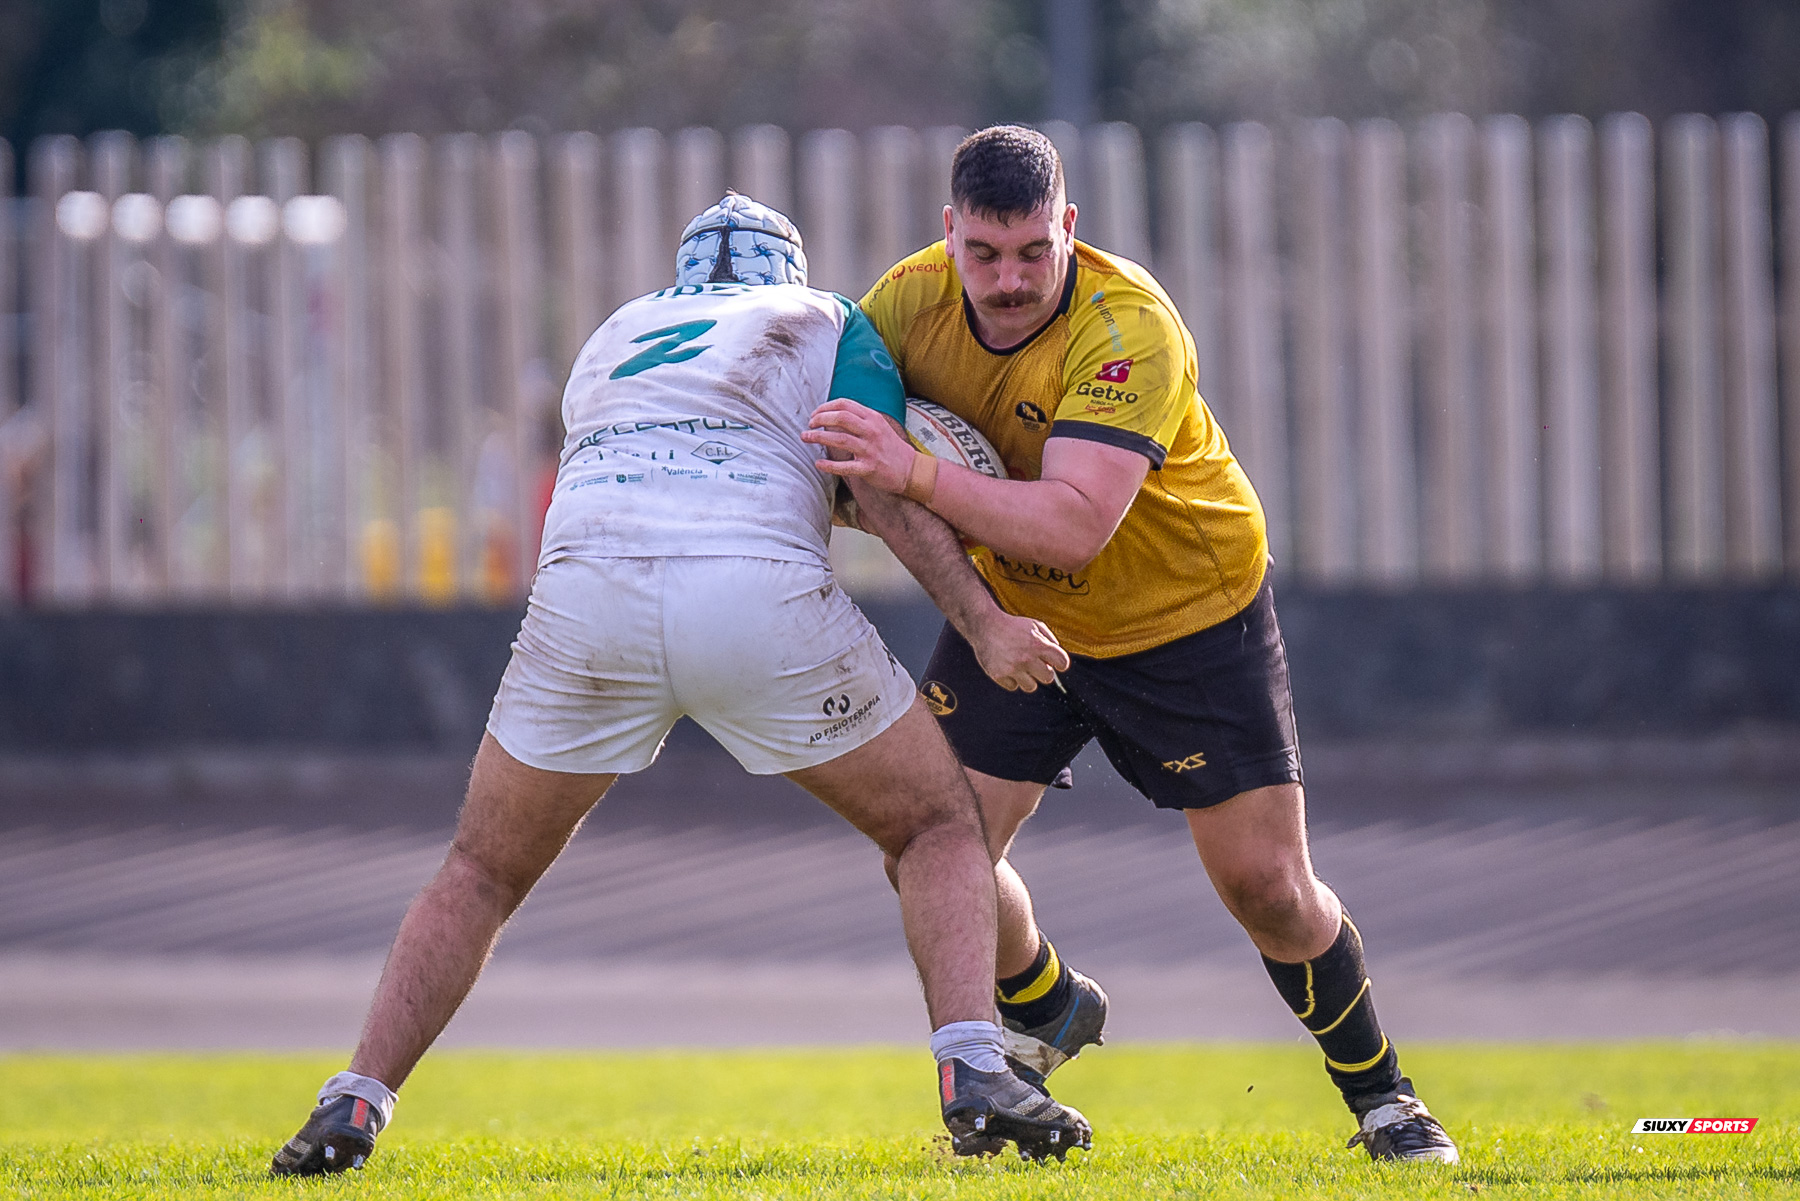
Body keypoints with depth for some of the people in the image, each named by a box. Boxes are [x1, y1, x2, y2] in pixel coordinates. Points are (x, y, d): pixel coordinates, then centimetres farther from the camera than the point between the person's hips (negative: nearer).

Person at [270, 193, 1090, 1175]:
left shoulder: (614, 338, 34)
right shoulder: (824, 322, 23)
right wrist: (982, 624, -1)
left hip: (588, 599, 2)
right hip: (759, 597, -2)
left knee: (484, 871, 22)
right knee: (940, 827, 17)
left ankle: (354, 1105, 6)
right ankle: (973, 1079, -5)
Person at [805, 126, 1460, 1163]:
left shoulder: (1130, 330, -32)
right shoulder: (913, 299, -16)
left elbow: (1074, 526, -42)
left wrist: (916, 473, -51)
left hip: (1192, 617, -4)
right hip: (1019, 613, 4)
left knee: (1268, 886, -6)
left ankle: (1380, 1093, 19)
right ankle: (1049, 1015, 26)